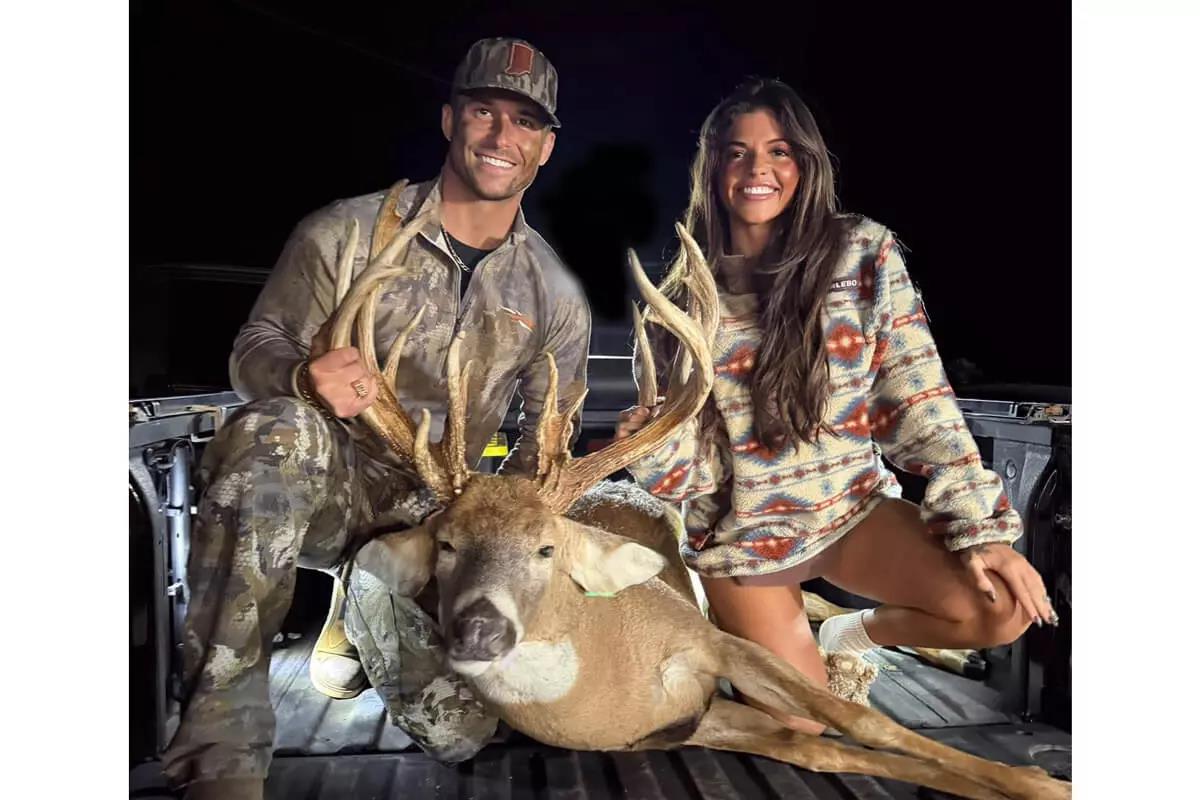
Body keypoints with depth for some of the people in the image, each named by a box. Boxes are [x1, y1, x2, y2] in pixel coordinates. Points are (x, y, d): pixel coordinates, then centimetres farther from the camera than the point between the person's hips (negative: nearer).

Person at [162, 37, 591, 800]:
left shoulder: (555, 295, 2)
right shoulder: (347, 232, -7)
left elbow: (549, 435, 9)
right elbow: (255, 348, -7)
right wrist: (304, 378, -31)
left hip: (425, 517, 3)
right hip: (315, 484, -2)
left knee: (459, 730, -10)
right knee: (278, 431, -39)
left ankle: (366, 611, 24)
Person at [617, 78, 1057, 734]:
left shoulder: (864, 253, -5)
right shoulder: (686, 290, -3)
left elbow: (919, 398, -7)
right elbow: (690, 456, 0)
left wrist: (980, 527, -13)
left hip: (854, 508, 1)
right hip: (742, 532, 0)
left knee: (1005, 607, -19)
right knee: (801, 724, 1)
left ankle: (857, 635, 12)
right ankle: (728, 614, 33)